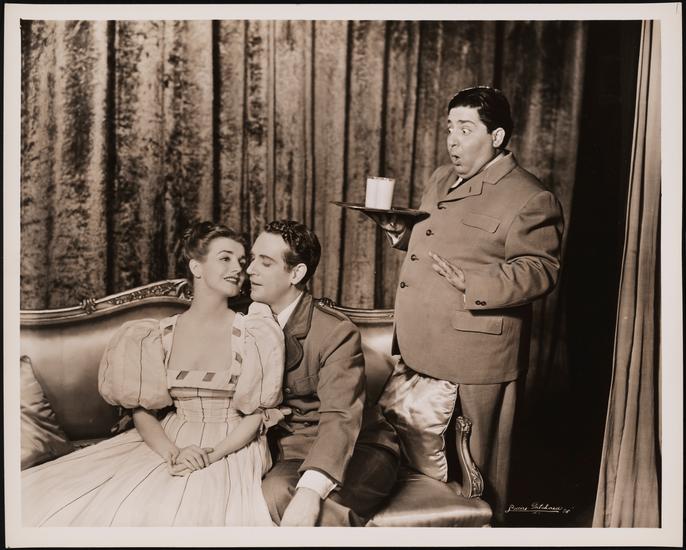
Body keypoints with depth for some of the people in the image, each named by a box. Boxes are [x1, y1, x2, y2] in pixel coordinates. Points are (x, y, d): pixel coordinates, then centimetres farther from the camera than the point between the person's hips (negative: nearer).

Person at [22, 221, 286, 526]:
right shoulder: (161, 336, 4)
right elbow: (142, 410, 3)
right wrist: (173, 453, -15)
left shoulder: (256, 334, -2)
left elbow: (257, 413, -2)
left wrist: (212, 455, -17)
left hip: (231, 447, -2)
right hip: (170, 442, 3)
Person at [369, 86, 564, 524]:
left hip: (476, 358, -8)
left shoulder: (530, 199, -10)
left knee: (475, 468, 8)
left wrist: (471, 284, -29)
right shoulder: (441, 179, 16)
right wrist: (402, 230, 4)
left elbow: (539, 270, -17)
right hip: (421, 352, 8)